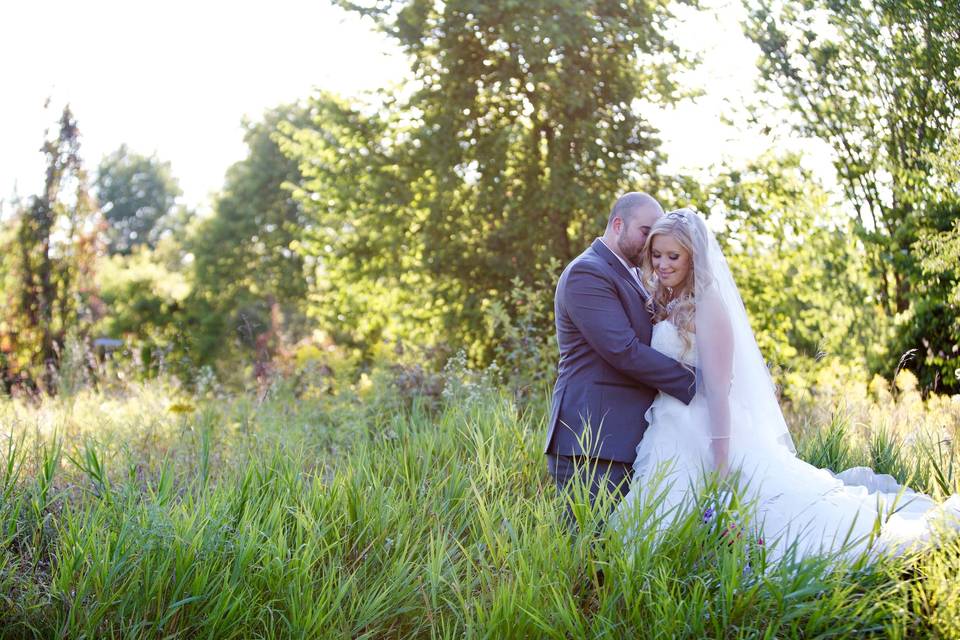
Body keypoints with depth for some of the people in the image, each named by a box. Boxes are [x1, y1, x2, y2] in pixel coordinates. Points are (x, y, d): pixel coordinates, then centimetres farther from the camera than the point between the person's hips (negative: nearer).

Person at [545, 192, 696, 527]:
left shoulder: (633, 276, 21)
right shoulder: (586, 273, -10)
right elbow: (623, 351, -18)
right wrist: (693, 384, -13)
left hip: (626, 439, 9)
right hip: (593, 442, -9)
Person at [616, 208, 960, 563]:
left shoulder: (707, 304, -13)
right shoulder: (666, 304, 13)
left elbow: (717, 387, -19)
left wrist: (720, 465, -22)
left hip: (705, 434, -9)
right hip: (671, 438, 9)